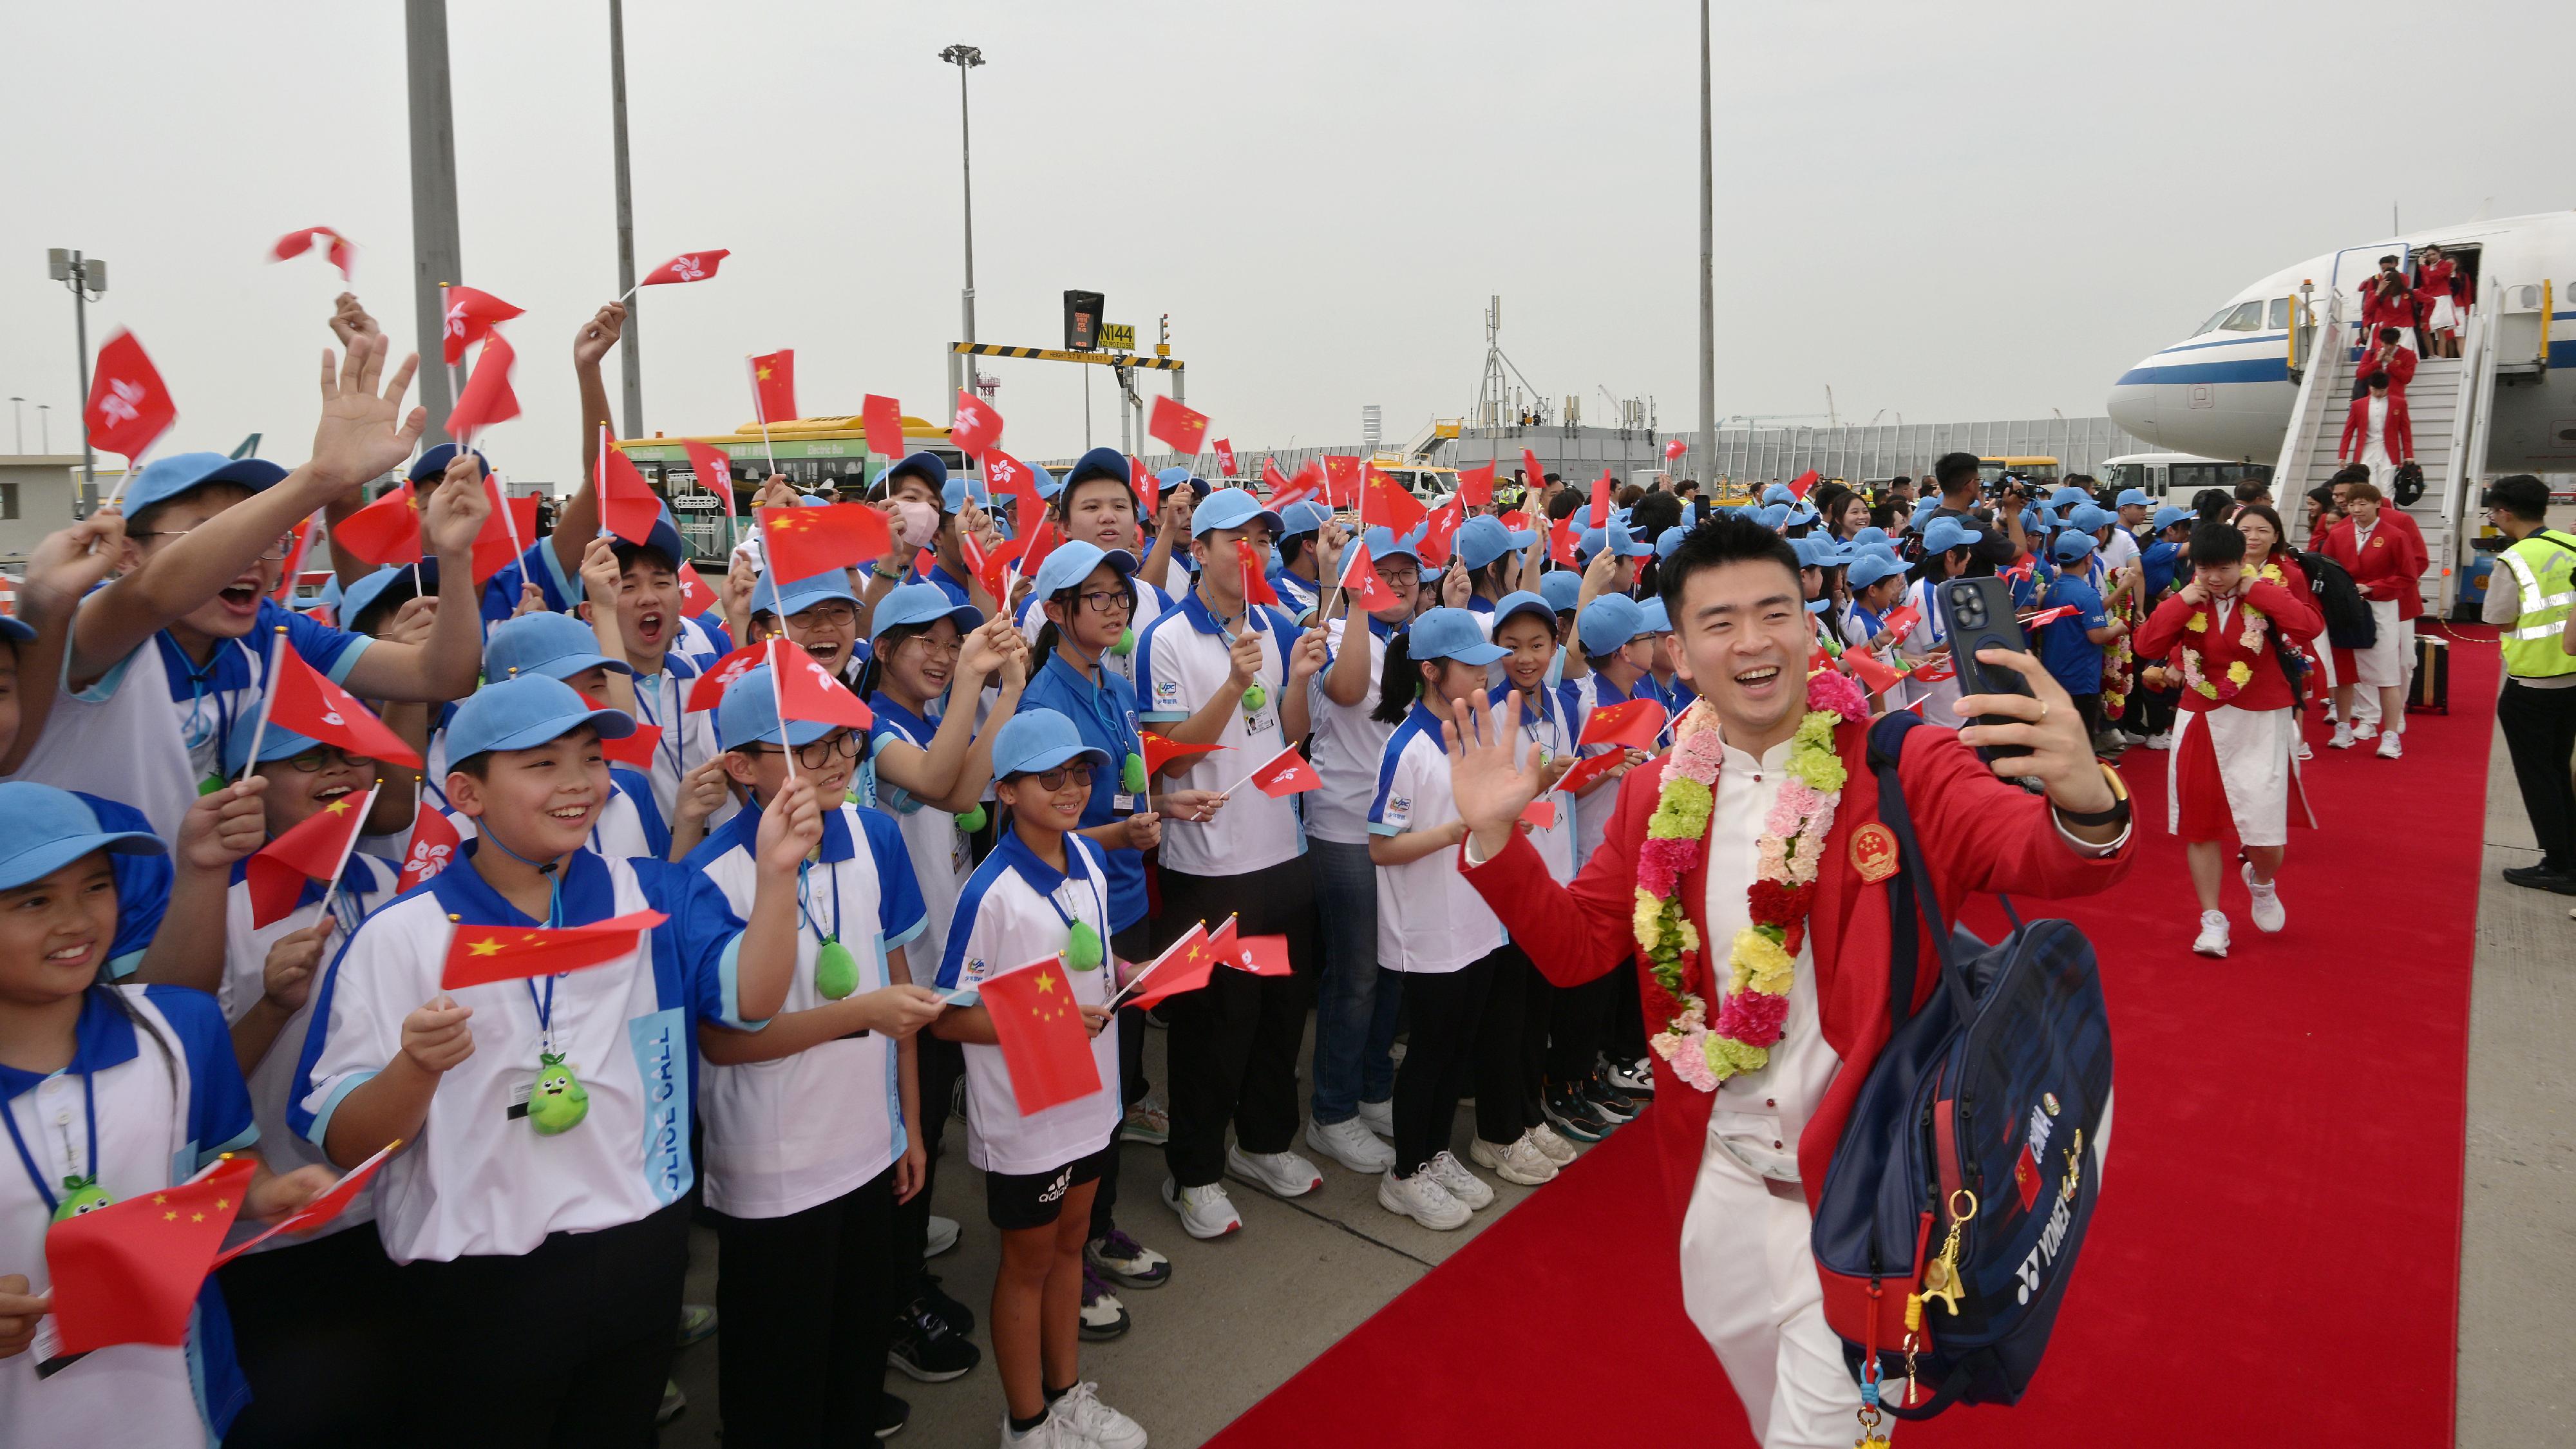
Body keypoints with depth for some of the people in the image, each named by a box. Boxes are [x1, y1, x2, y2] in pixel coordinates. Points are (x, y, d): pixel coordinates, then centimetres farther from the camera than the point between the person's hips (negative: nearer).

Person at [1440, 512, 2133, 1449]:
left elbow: (2044, 859, -28)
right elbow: (1575, 946, 1)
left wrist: (2085, 806, -52)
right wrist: (1495, 836, -15)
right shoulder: (1659, 796, -2)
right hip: (1720, 1177, 5)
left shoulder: (1906, 771, -14)